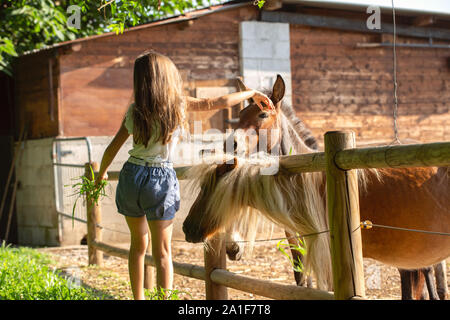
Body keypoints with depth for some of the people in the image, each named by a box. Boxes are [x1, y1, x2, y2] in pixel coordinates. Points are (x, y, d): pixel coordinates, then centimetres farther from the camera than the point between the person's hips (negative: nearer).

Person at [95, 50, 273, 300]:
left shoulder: (134, 110, 1)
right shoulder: (178, 104, -7)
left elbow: (112, 149, 5)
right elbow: (219, 102, -1)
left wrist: (101, 174, 23)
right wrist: (252, 94, 13)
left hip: (130, 176, 4)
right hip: (160, 180, -3)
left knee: (138, 245, 18)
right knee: (162, 252, 3)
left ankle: (138, 298, 24)